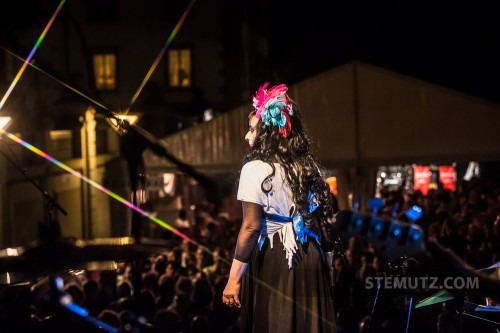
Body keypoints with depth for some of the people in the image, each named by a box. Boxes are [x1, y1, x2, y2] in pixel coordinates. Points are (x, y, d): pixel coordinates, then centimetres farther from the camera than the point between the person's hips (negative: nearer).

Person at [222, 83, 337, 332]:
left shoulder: (256, 169, -11)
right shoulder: (308, 166, 10)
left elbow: (251, 227, -16)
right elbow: (320, 217, 12)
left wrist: (233, 279, -14)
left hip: (273, 261, -6)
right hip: (311, 260, 6)